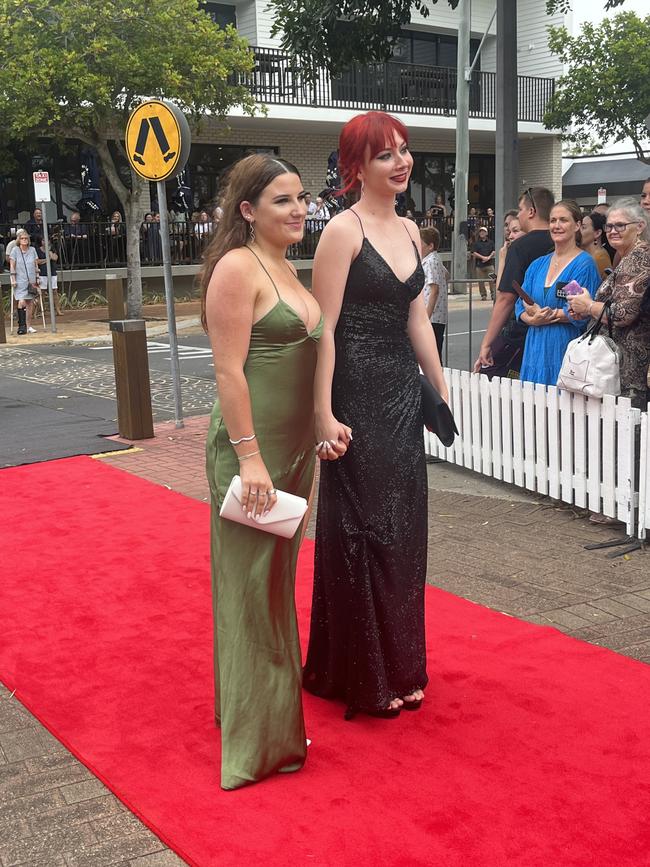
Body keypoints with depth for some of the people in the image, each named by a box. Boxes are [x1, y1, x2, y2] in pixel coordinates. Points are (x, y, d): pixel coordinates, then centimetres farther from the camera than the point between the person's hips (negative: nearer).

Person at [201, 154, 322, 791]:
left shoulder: (286, 268, 14)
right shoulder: (237, 267, -13)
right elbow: (229, 369, -18)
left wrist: (312, 440, 18)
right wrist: (250, 457, -22)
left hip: (295, 446, 9)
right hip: (253, 447, -9)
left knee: (279, 575, 18)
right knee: (252, 583, 0)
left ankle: (276, 703, 35)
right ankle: (258, 739, 13)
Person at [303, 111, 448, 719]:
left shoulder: (409, 230, 12)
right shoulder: (344, 230, -11)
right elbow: (324, 329, -15)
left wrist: (441, 393, 15)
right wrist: (324, 415, -20)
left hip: (404, 394, 8)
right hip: (358, 396, -8)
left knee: (402, 529, 14)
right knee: (361, 530, 2)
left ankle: (397, 665, 30)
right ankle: (361, 677, 19)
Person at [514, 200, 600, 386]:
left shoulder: (584, 264, -5)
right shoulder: (538, 265, 15)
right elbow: (521, 306, 10)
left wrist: (548, 313, -12)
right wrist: (533, 319, -10)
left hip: (565, 350, -6)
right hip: (536, 350, 6)